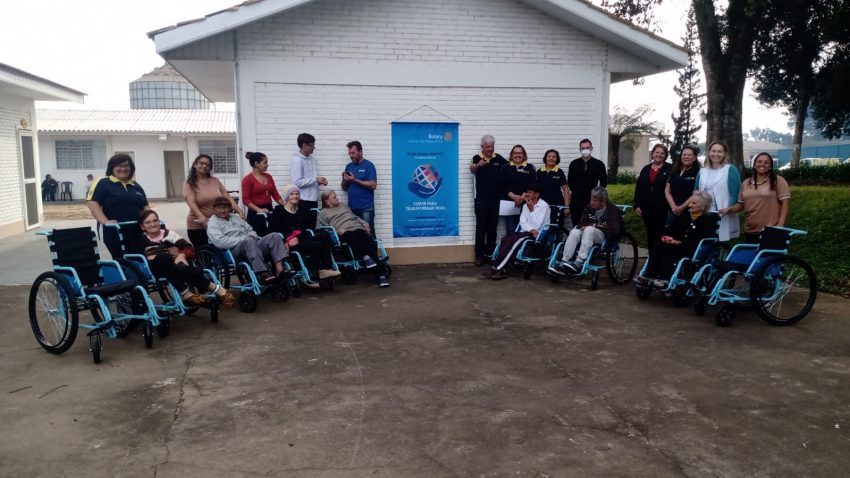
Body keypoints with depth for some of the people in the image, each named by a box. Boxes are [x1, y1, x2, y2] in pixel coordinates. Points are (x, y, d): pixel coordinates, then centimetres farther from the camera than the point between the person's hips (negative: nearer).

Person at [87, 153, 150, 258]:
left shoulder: (136, 186, 18)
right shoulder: (103, 183, -1)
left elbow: (145, 206, 19)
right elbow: (92, 203, -10)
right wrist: (105, 221, -22)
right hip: (113, 232, -5)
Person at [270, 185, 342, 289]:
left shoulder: (299, 213, 23)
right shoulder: (279, 210, 7)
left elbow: (303, 230, 9)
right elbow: (273, 230, -5)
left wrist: (297, 237, -14)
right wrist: (287, 238, -18)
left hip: (299, 240, 6)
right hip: (287, 244, -6)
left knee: (324, 237, -19)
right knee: (317, 245, -28)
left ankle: (325, 270, -25)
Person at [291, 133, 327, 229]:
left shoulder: (312, 159, 12)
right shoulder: (297, 160, -12)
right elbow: (297, 182, -20)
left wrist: (319, 180, 0)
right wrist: (315, 179, -18)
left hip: (313, 200, 8)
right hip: (304, 201, -8)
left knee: (312, 228, 12)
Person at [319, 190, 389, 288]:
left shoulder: (343, 206, 35)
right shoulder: (323, 213, 19)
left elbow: (355, 217, 33)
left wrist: (365, 224, 14)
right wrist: (337, 231, -12)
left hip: (358, 228, 3)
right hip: (343, 233, -3)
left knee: (369, 243, -28)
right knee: (352, 236, -40)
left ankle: (380, 274, -39)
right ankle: (365, 257, -58)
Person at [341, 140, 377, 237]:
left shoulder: (368, 165, -3)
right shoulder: (348, 166, 13)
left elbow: (373, 185, -13)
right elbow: (344, 188, 17)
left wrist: (355, 180, -16)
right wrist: (345, 180, -5)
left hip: (366, 208, -5)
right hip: (352, 207, 5)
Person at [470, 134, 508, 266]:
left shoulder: (498, 158, 4)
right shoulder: (477, 158, -4)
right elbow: (472, 169, -23)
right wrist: (478, 165, -47)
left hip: (496, 199, 3)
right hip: (481, 199, -3)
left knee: (492, 228, 9)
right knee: (481, 228, 0)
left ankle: (490, 254, 18)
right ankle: (479, 256, 5)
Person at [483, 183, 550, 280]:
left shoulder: (544, 206, -6)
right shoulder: (526, 205, 16)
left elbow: (537, 226, -16)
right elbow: (522, 222, 5)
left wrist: (531, 209, -17)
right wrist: (531, 230, -15)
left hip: (537, 235, -6)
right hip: (526, 232, 7)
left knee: (513, 240, -29)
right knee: (505, 238, -22)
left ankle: (497, 268, -29)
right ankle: (502, 270, -29)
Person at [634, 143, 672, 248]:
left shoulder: (670, 169, -1)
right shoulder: (645, 169, 12)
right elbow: (638, 188, 12)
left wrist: (671, 207, -12)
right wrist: (637, 205, 5)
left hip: (662, 209, -4)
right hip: (647, 208, 4)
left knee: (661, 235, -3)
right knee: (650, 234, 11)